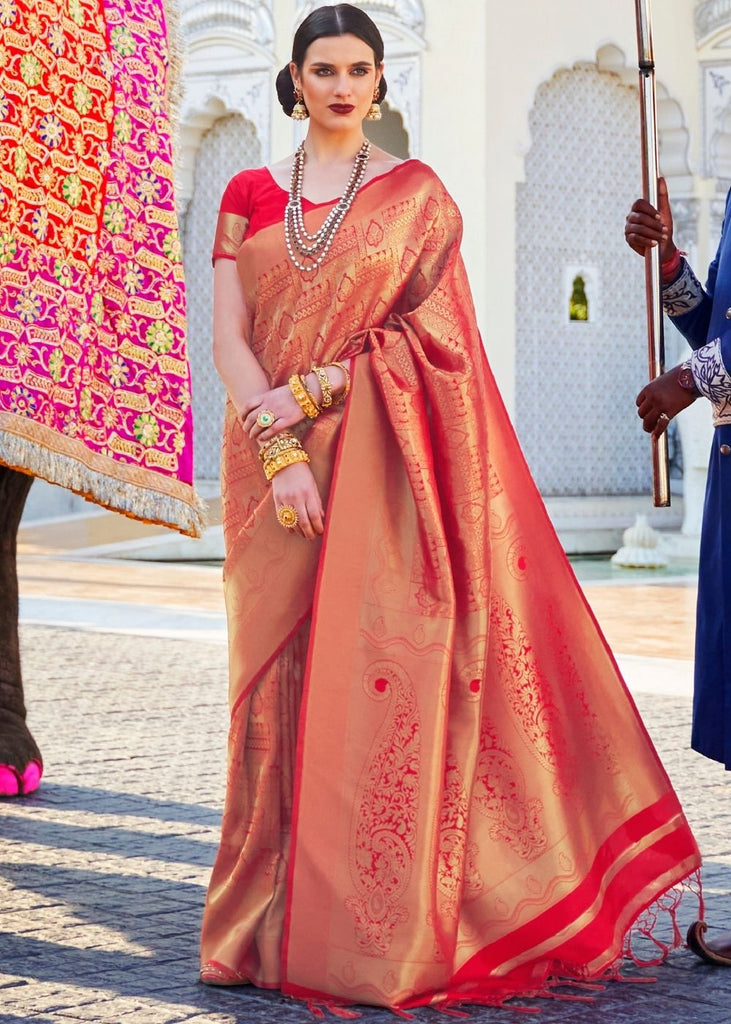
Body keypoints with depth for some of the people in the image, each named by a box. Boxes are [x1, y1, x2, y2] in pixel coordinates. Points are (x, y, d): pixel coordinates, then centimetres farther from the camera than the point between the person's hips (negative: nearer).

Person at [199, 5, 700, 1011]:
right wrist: (279, 454, -10)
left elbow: (426, 338, -2)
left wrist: (306, 394, -12)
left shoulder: (417, 194, 5)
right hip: (275, 466, 2)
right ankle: (276, 924, 10)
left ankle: (384, 935, 0)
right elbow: (230, 341, 3)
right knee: (279, 683, 2)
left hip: (380, 467, -2)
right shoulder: (250, 195, 11)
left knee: (378, 681, -7)